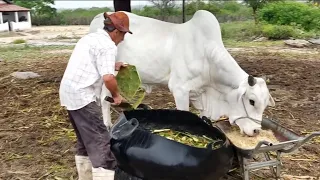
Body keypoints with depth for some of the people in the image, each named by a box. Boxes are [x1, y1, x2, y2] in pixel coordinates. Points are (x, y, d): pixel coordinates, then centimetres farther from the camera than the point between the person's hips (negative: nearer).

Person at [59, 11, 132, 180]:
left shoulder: (90, 37, 17)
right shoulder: (108, 45, -13)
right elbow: (108, 78, -24)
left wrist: (113, 65, 21)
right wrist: (116, 95, -6)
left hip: (69, 92, 10)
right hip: (82, 96, -10)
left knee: (85, 139, 21)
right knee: (100, 141, -6)